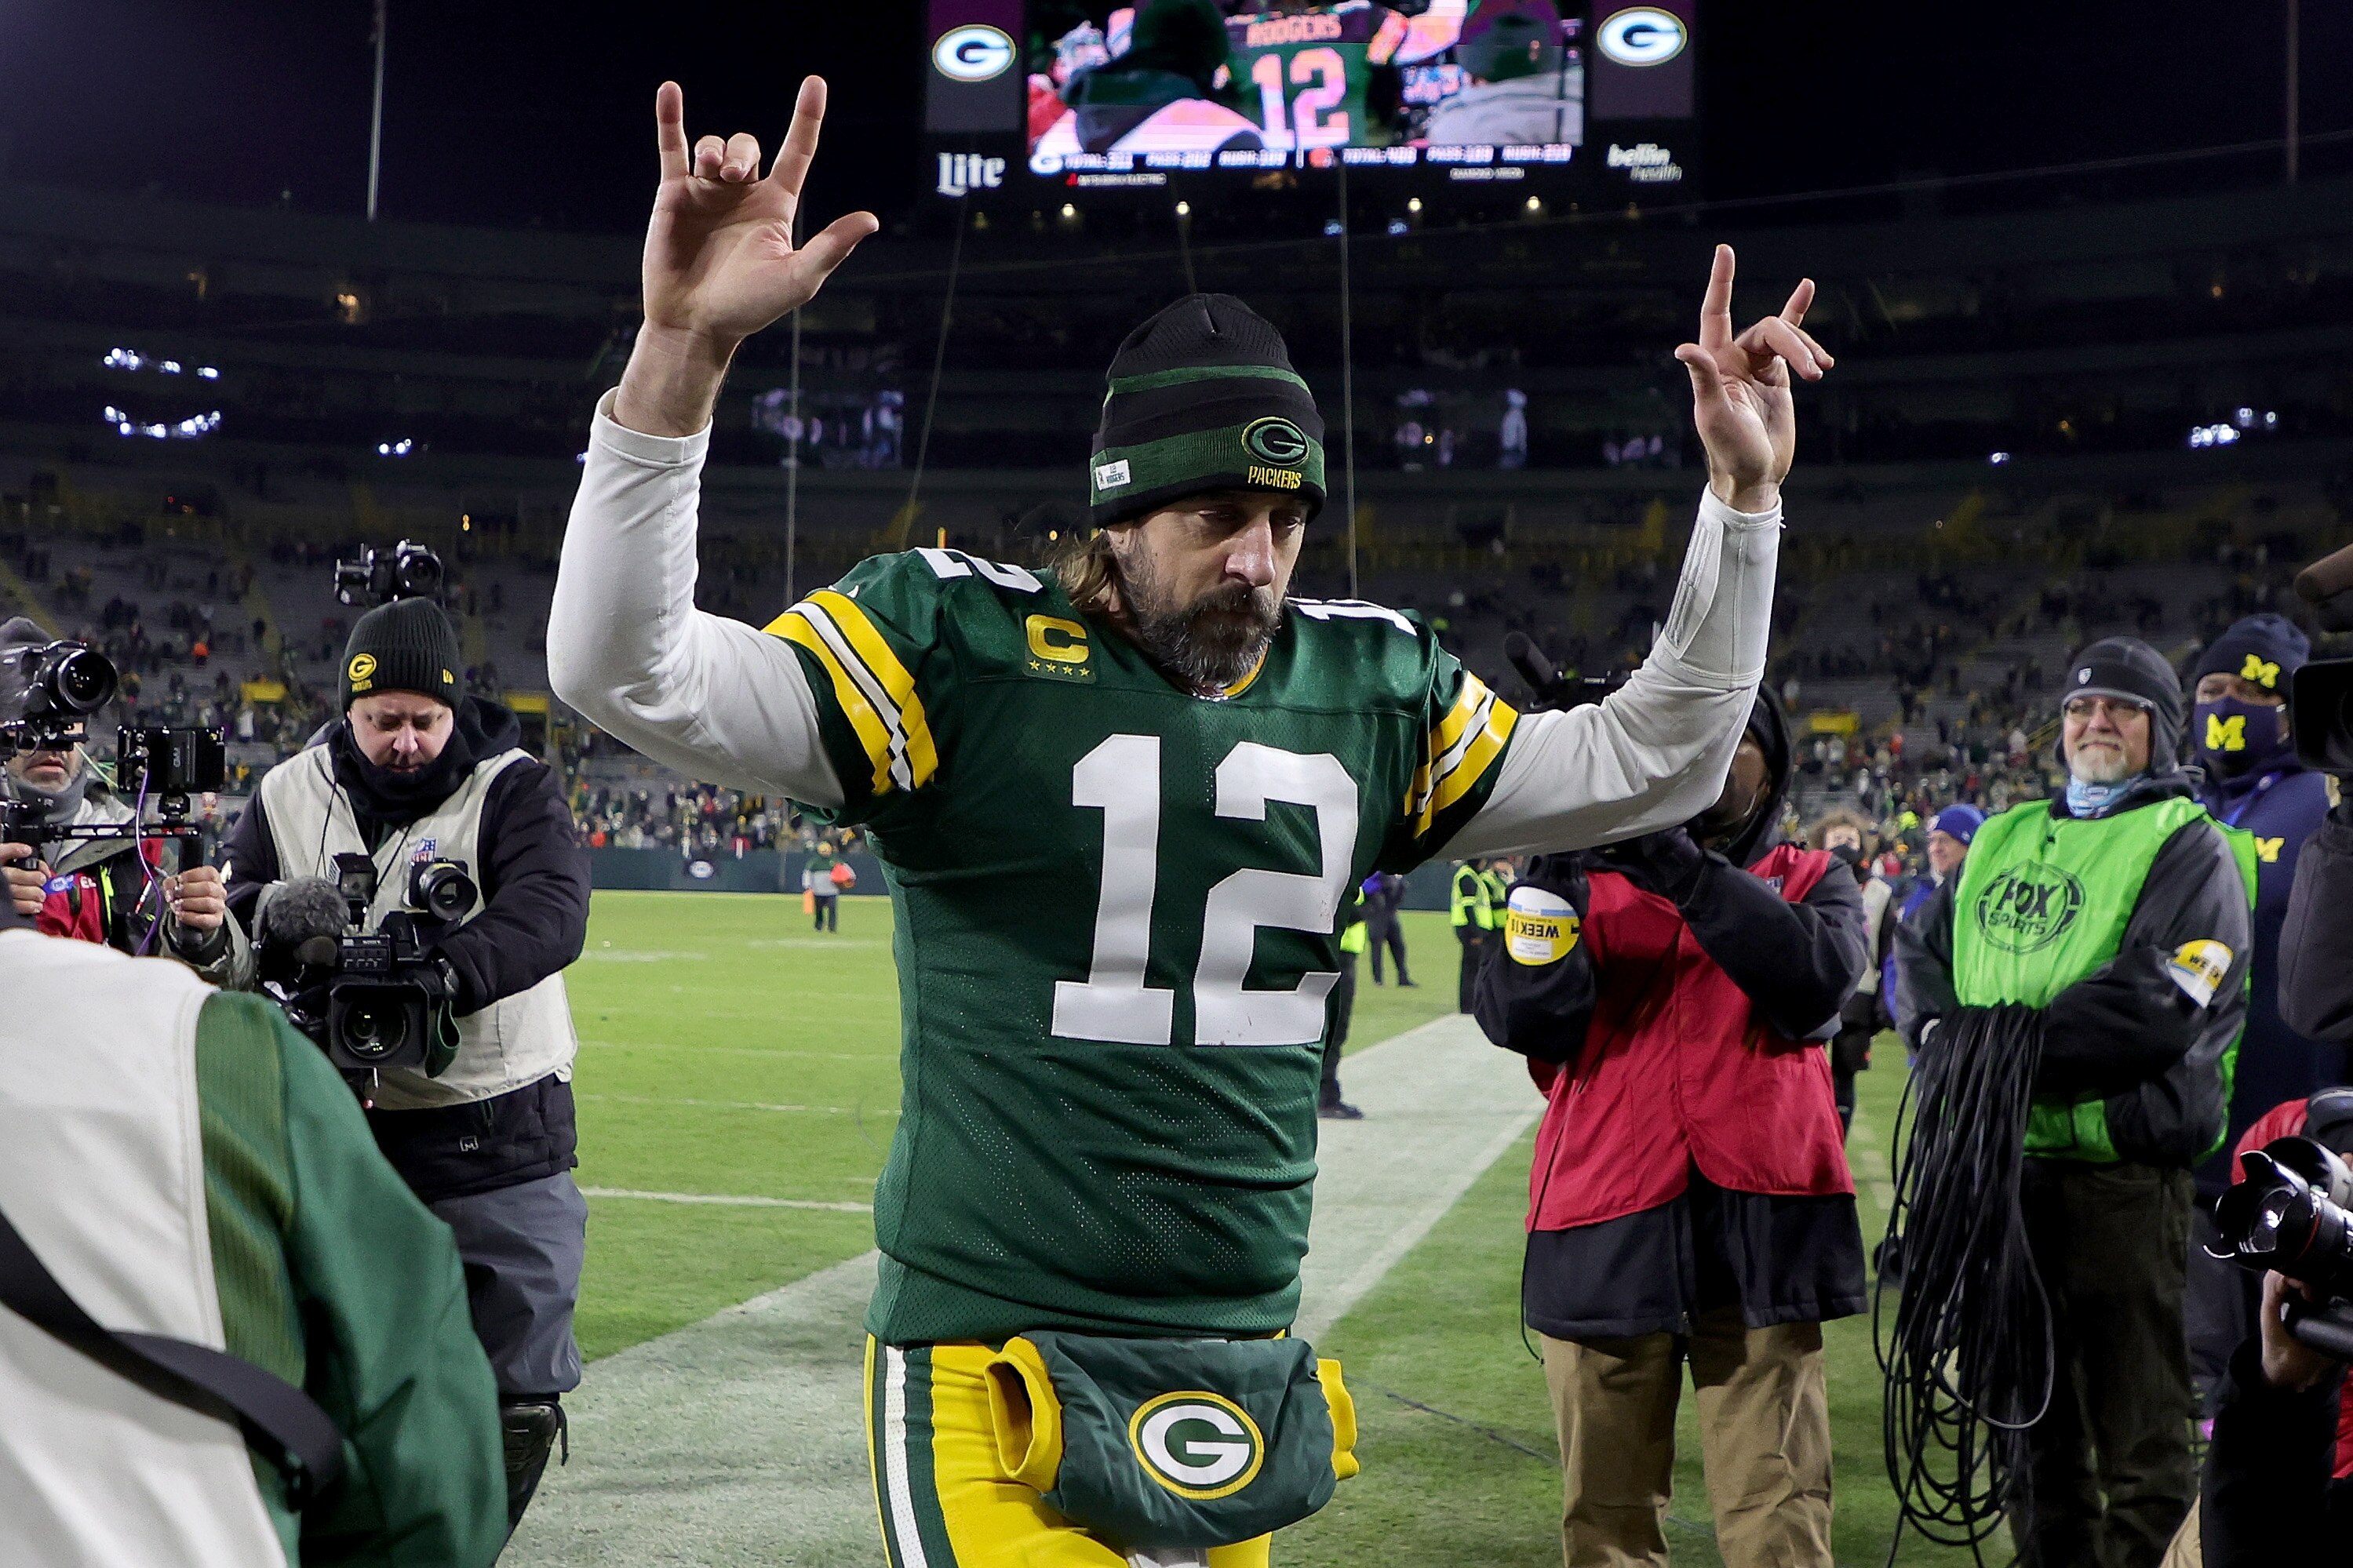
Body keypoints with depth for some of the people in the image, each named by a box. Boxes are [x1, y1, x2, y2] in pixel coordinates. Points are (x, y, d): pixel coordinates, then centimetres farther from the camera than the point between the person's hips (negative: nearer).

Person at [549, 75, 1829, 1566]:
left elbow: (1645, 767, 17)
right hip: (998, 1361, -5)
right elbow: (625, 673, -13)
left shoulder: (1370, 689, 8)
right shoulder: (965, 647, -6)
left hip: (1245, 1368, 5)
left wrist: (1743, 493, 10)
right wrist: (683, 348, -24)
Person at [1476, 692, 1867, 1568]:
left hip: (1761, 1228, 0)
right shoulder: (1591, 879, 13)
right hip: (1607, 1230, 1)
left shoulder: (1811, 881, 14)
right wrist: (1552, 878, -16)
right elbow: (1519, 1019, -3)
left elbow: (1816, 978, -10)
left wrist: (1682, 867, -19)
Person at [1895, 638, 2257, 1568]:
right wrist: (1943, 1026, -7)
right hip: (1997, 1162, 6)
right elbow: (1920, 950, 14)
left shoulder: (2188, 847, -1)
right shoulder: (2004, 840, 19)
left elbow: (2161, 1003, -15)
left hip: (2122, 1173, -6)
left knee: (2139, 1434, -1)